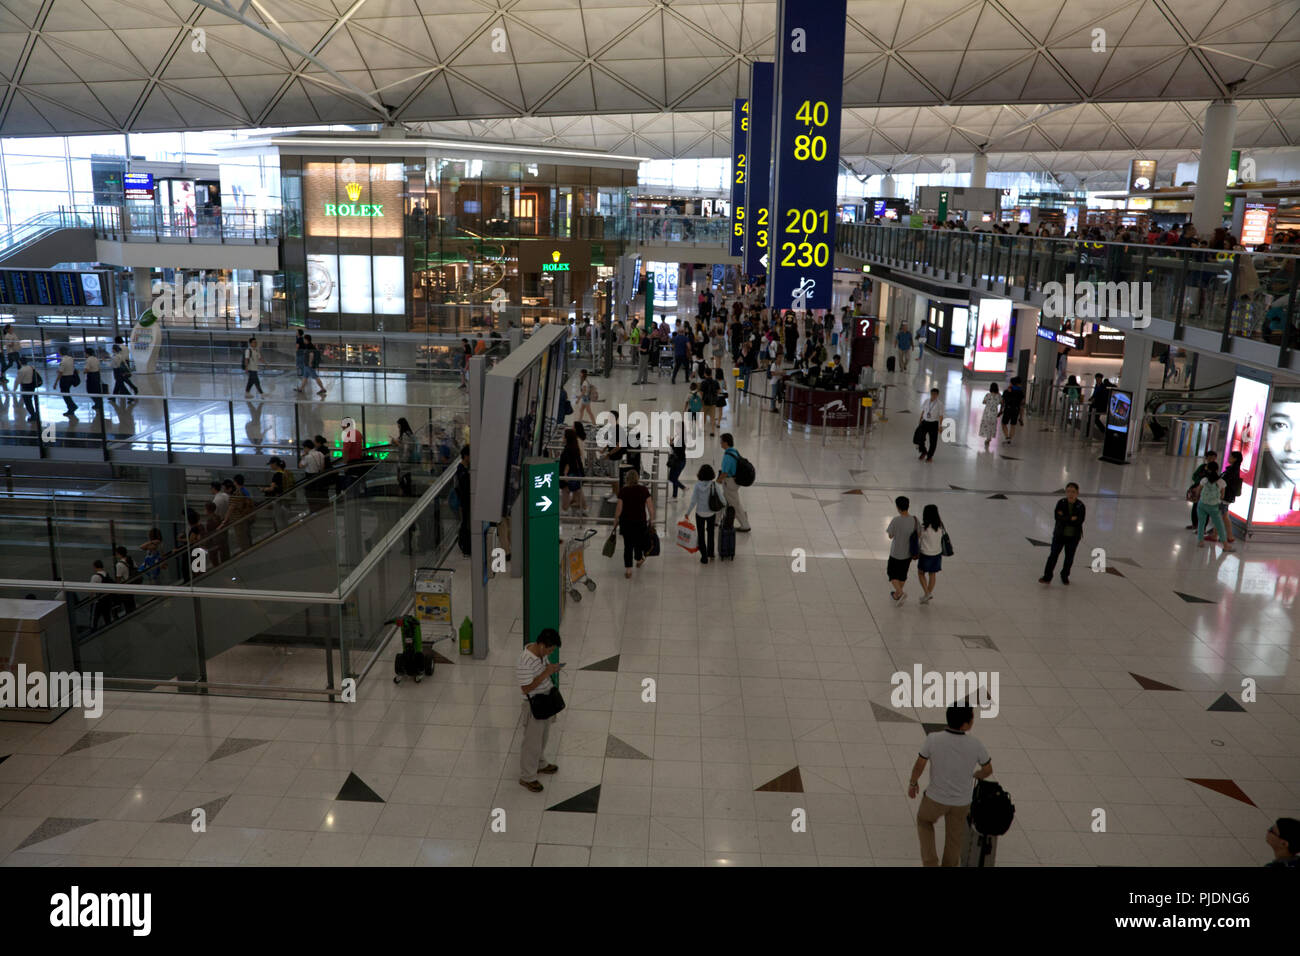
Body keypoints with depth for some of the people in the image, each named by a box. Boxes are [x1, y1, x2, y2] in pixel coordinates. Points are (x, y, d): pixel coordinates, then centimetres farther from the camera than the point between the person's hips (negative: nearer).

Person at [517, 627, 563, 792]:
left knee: (543, 737, 27)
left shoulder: (542, 652, -5)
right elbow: (526, 688, -29)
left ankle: (540, 764, 49)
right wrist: (546, 673, -30)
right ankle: (527, 777, 25)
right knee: (532, 742, 8)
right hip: (534, 706, -9)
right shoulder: (525, 662, -32)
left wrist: (552, 668, -1)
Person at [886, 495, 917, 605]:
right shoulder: (915, 520, -12)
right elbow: (919, 535, 0)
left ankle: (900, 592, -5)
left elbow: (890, 536, -13)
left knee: (892, 574, 15)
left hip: (896, 554, -4)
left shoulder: (896, 520, -24)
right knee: (902, 575, 21)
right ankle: (896, 596, 35)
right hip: (908, 554, 4)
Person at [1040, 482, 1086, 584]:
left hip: (1073, 537, 0)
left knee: (1069, 558, 12)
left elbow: (1079, 521, -19)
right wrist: (1071, 519, -23)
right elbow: (1056, 516, -17)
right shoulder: (1061, 503, -6)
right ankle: (1047, 577, 4)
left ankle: (1065, 576, 30)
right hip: (1059, 534, 0)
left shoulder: (1080, 506, -9)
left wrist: (1064, 518, -20)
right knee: (1053, 555, 0)